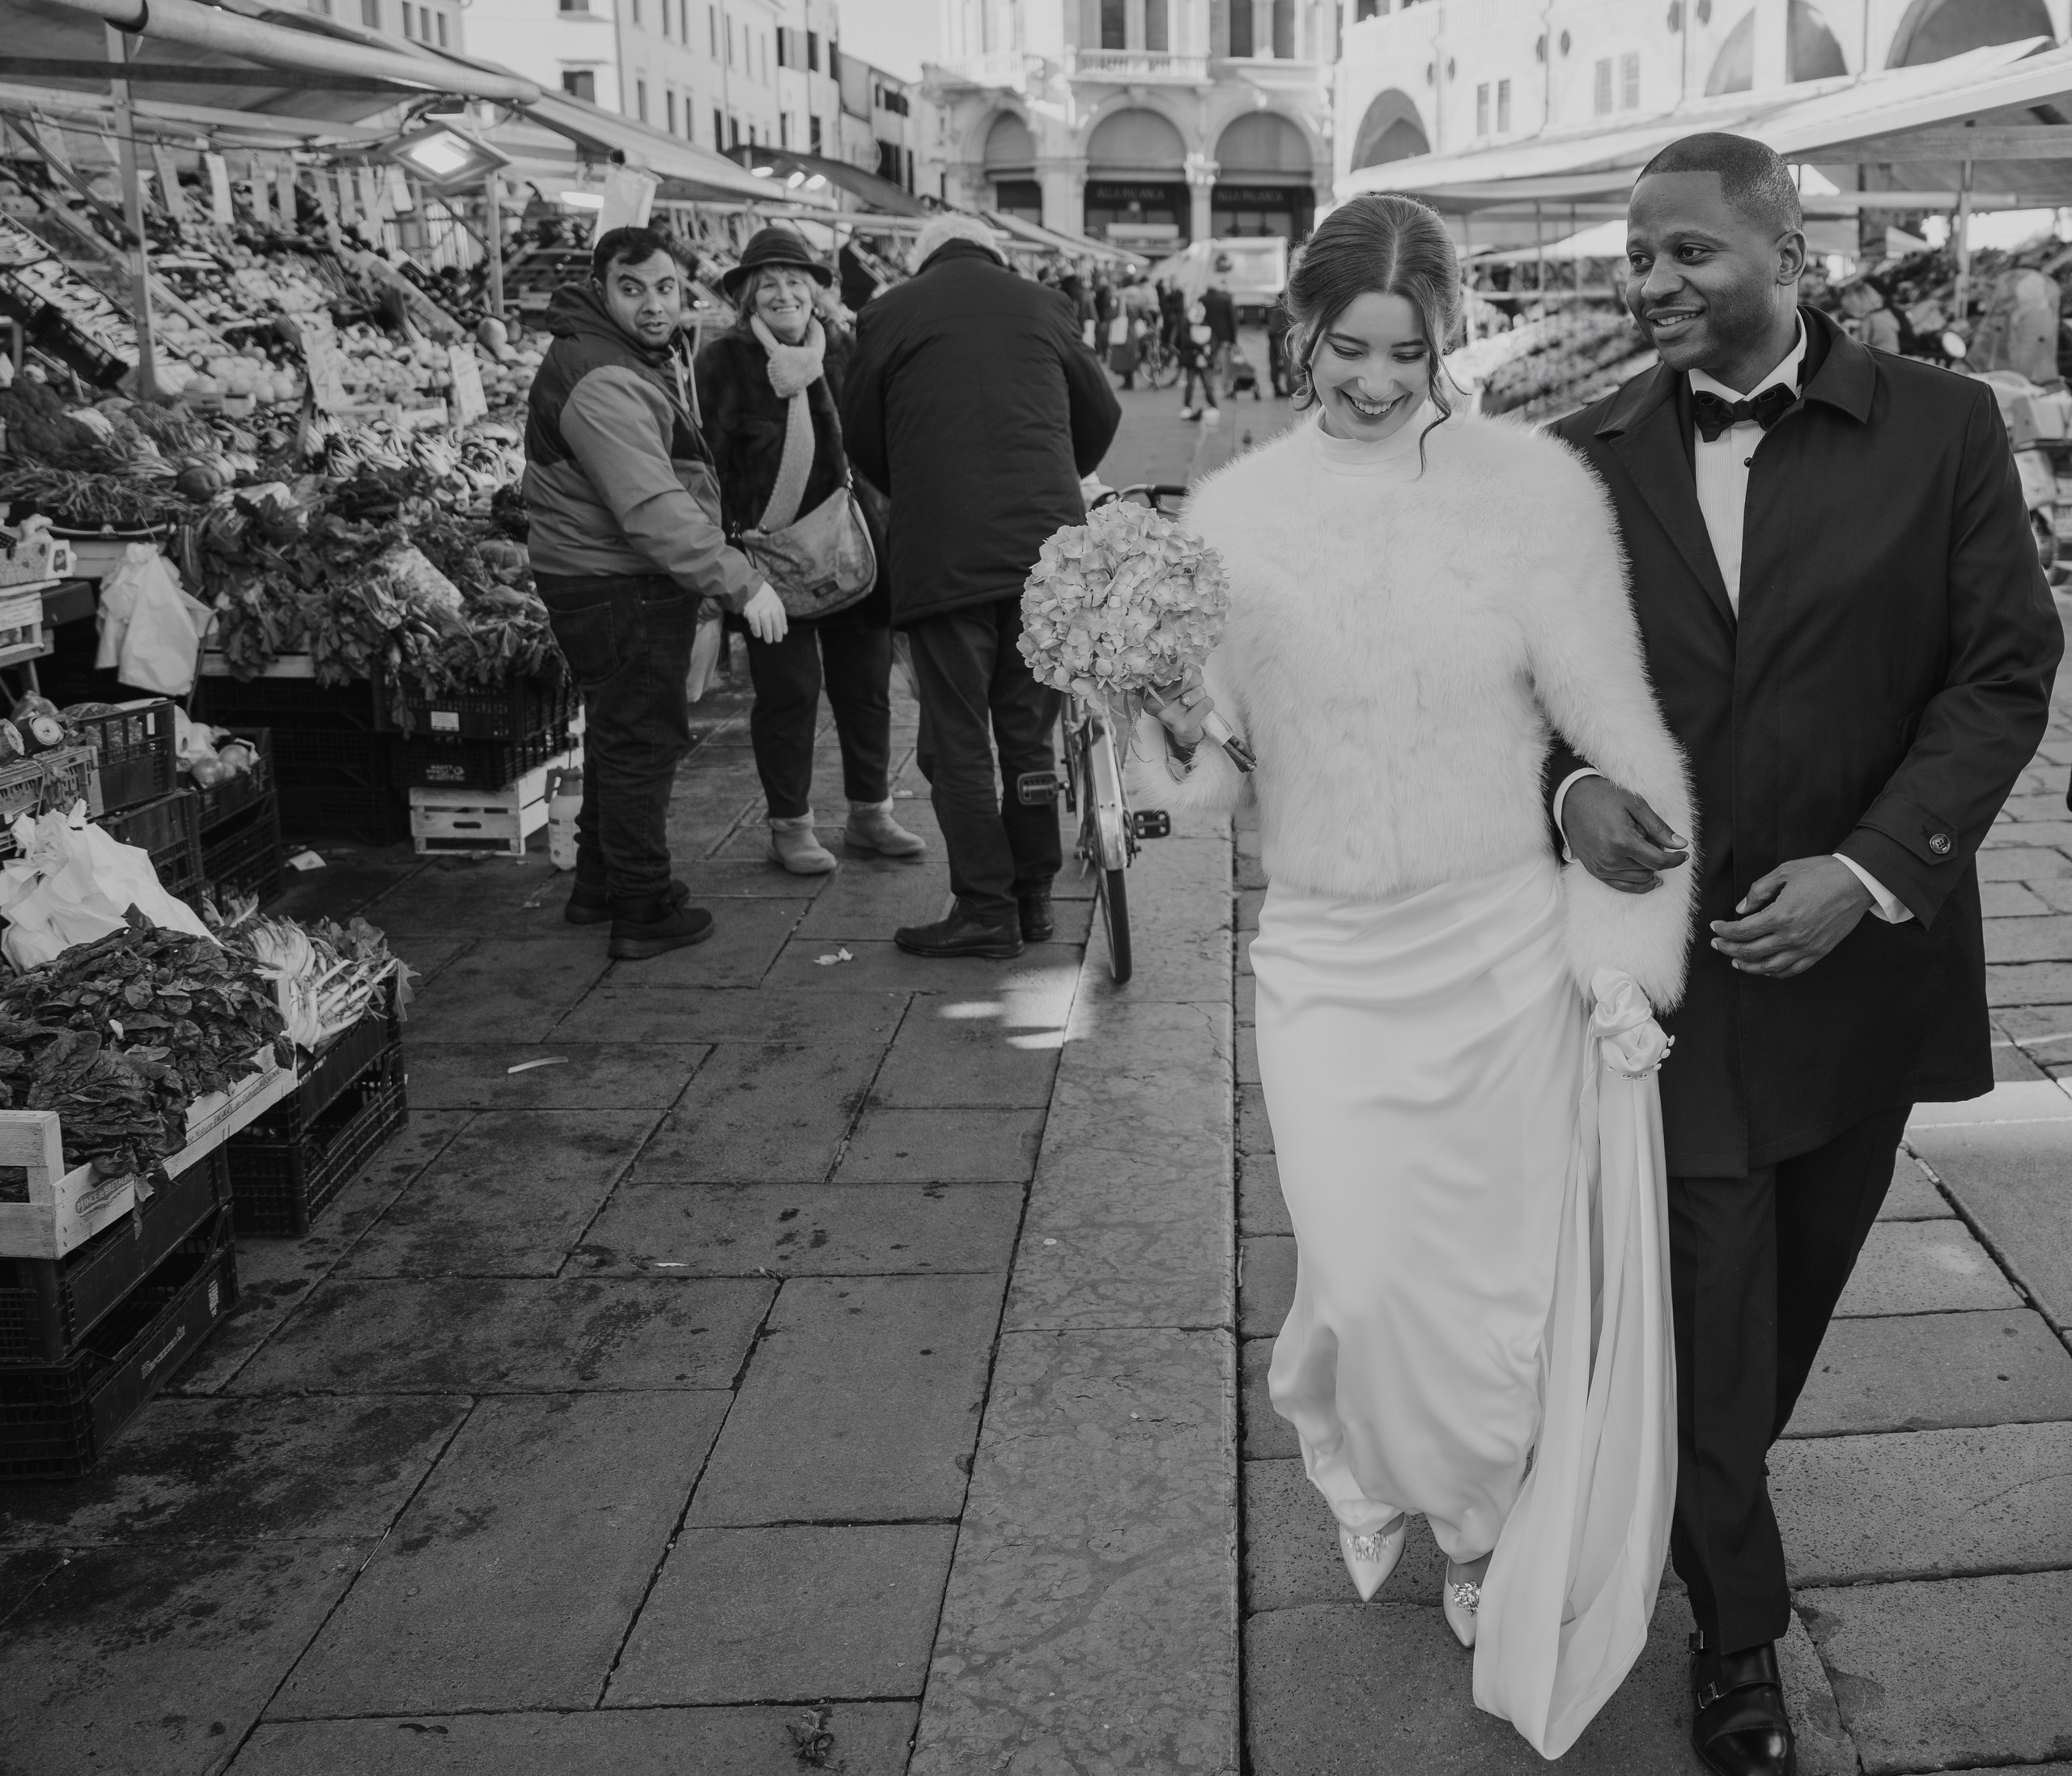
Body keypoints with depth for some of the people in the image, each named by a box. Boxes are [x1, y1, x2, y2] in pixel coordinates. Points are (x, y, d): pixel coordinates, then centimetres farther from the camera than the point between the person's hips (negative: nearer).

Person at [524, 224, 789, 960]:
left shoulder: (643, 360, 13)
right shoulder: (600, 382, -23)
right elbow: (653, 509, -30)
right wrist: (740, 582, -30)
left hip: (635, 586, 11)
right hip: (618, 589, -11)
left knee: (620, 734, 21)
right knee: (642, 740, -3)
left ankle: (599, 885, 35)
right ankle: (644, 912, 6)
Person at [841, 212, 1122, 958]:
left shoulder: (888, 315, 4)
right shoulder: (1042, 305, 10)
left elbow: (860, 436, 11)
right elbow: (1102, 413, 18)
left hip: (943, 553, -3)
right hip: (1047, 545, 3)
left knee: (956, 735, 3)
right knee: (1030, 726, 12)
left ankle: (986, 908, 3)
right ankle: (1034, 896, 18)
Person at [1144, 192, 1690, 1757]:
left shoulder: (1535, 488, -9)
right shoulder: (1234, 514, -1)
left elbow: (1617, 733, -6)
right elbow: (1214, 766, 3)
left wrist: (1625, 952, -9)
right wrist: (1179, 730, -19)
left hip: (1506, 956, -1)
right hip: (1328, 960, 1)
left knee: (1505, 1278, 9)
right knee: (1367, 1286, 1)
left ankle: (1486, 1531, 40)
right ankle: (1374, 1468, 38)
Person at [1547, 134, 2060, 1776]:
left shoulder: (1940, 429, -5)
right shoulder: (1592, 456, 0)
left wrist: (1874, 867, -17)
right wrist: (1570, 783, -16)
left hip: (1858, 950, 1)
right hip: (1670, 947, 0)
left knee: (1796, 1285, 18)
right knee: (1713, 1299, 3)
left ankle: (1704, 1498, 44)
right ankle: (1740, 1635, 21)